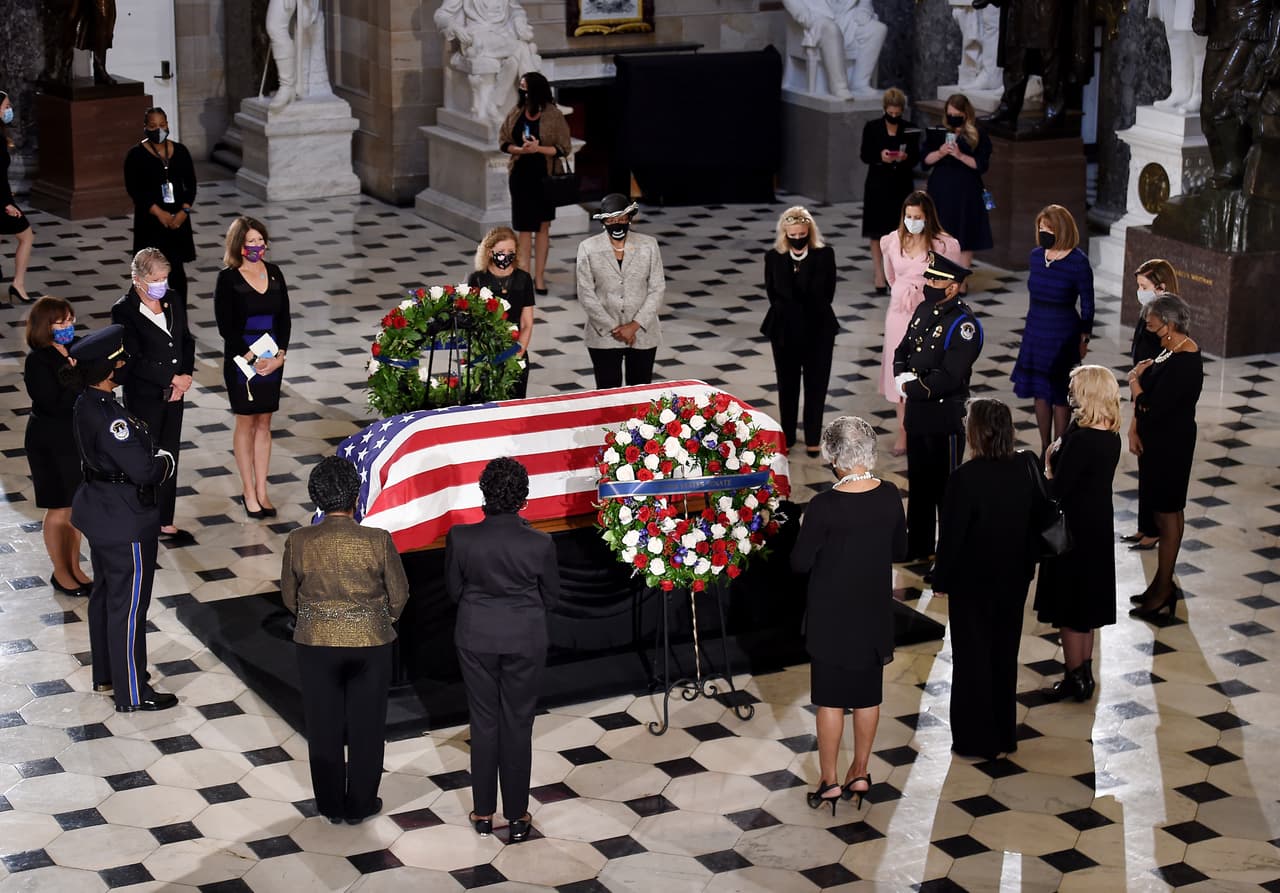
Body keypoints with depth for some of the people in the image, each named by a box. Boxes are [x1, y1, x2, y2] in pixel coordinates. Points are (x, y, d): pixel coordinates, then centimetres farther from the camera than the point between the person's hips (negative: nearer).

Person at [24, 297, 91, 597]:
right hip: (50, 443, -6)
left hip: (79, 437, 6)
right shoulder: (37, 362, -19)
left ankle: (74, 566, 31)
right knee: (59, 509, 7)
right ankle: (61, 573, 23)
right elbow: (56, 405, -25)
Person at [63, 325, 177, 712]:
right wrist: (166, 461, -9)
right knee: (129, 605, 3)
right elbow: (143, 469, -28)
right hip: (125, 520, -10)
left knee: (105, 593, 23)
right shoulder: (106, 415, -29)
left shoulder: (87, 404, 1)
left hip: (100, 514, 10)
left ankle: (106, 674, 40)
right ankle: (132, 694, 15)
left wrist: (153, 458, -3)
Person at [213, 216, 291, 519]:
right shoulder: (228, 279, -9)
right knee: (246, 423, 5)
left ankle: (261, 491, 16)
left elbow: (284, 318, 4)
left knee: (264, 423, 9)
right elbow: (226, 326, -12)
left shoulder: (274, 274, 4)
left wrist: (279, 355, -8)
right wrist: (252, 358, -17)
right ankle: (249, 491, 13)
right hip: (240, 357, -4)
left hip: (272, 359, 4)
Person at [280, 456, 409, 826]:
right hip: (371, 644, -1)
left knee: (324, 728, 16)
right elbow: (399, 595, -5)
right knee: (366, 727, 15)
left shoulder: (298, 542, -13)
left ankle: (331, 806, 27)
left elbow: (290, 597, 0)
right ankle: (360, 805, 25)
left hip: (316, 644, 1)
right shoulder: (378, 541, -17)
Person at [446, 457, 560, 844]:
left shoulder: (460, 538, -15)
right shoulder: (540, 544, -16)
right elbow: (551, 595, -2)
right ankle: (517, 817, 19)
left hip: (476, 638, 1)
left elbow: (454, 589, 0)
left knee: (484, 722, 14)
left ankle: (484, 813, 23)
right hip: (525, 639, -1)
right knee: (518, 725, 10)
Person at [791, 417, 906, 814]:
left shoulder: (825, 506, -23)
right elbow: (899, 549, 4)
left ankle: (828, 781, 17)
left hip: (833, 614, -4)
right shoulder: (890, 496, -9)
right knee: (868, 694, 17)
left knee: (831, 699, 8)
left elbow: (800, 563, -14)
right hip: (875, 611, 4)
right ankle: (860, 772, 29)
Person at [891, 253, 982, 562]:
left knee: (945, 488, 3)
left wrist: (911, 388, -17)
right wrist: (901, 377, -6)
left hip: (945, 417, -8)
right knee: (918, 482, 19)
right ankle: (918, 547, 32)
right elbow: (903, 350, 15)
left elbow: (949, 377, -26)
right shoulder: (924, 310, 7)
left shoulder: (963, 324, -20)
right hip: (917, 413, 8)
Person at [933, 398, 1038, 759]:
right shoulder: (1027, 466, -9)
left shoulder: (965, 478, -25)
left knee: (972, 659, 10)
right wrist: (1027, 566, 13)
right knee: (1004, 655, 19)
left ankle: (976, 739, 19)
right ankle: (1005, 735, 29)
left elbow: (952, 535, -18)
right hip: (1013, 579, 5)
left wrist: (941, 578, -4)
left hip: (972, 583, -5)